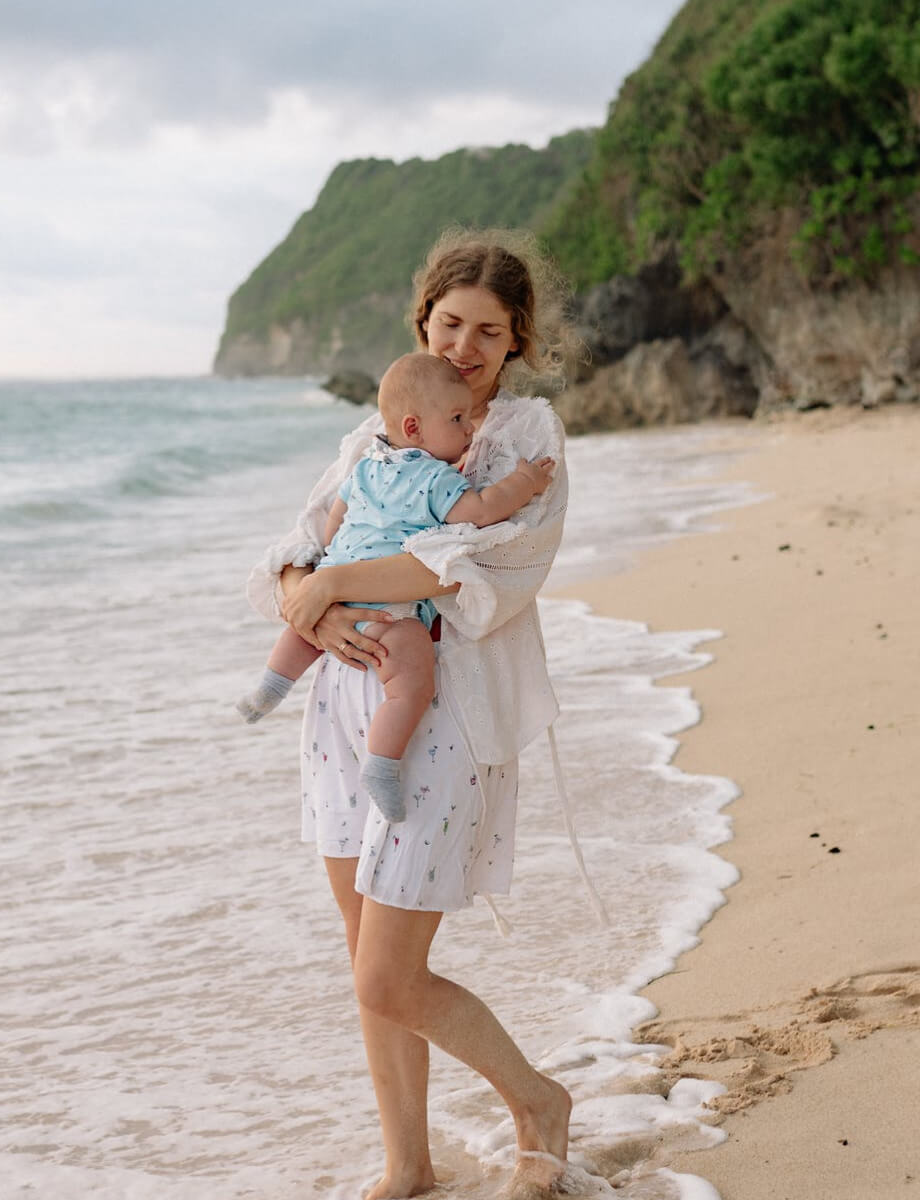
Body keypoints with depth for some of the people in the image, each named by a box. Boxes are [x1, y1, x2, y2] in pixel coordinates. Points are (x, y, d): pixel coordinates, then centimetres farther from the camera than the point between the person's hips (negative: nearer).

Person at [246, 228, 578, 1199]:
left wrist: (331, 582, -18)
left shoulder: (528, 435, -5)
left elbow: (479, 569, -21)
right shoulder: (376, 435, 10)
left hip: (446, 718, -6)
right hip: (349, 708, 6)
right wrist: (317, 615, -17)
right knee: (372, 965, 13)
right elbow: (288, 564, 5)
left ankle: (538, 1102, 21)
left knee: (389, 985, -5)